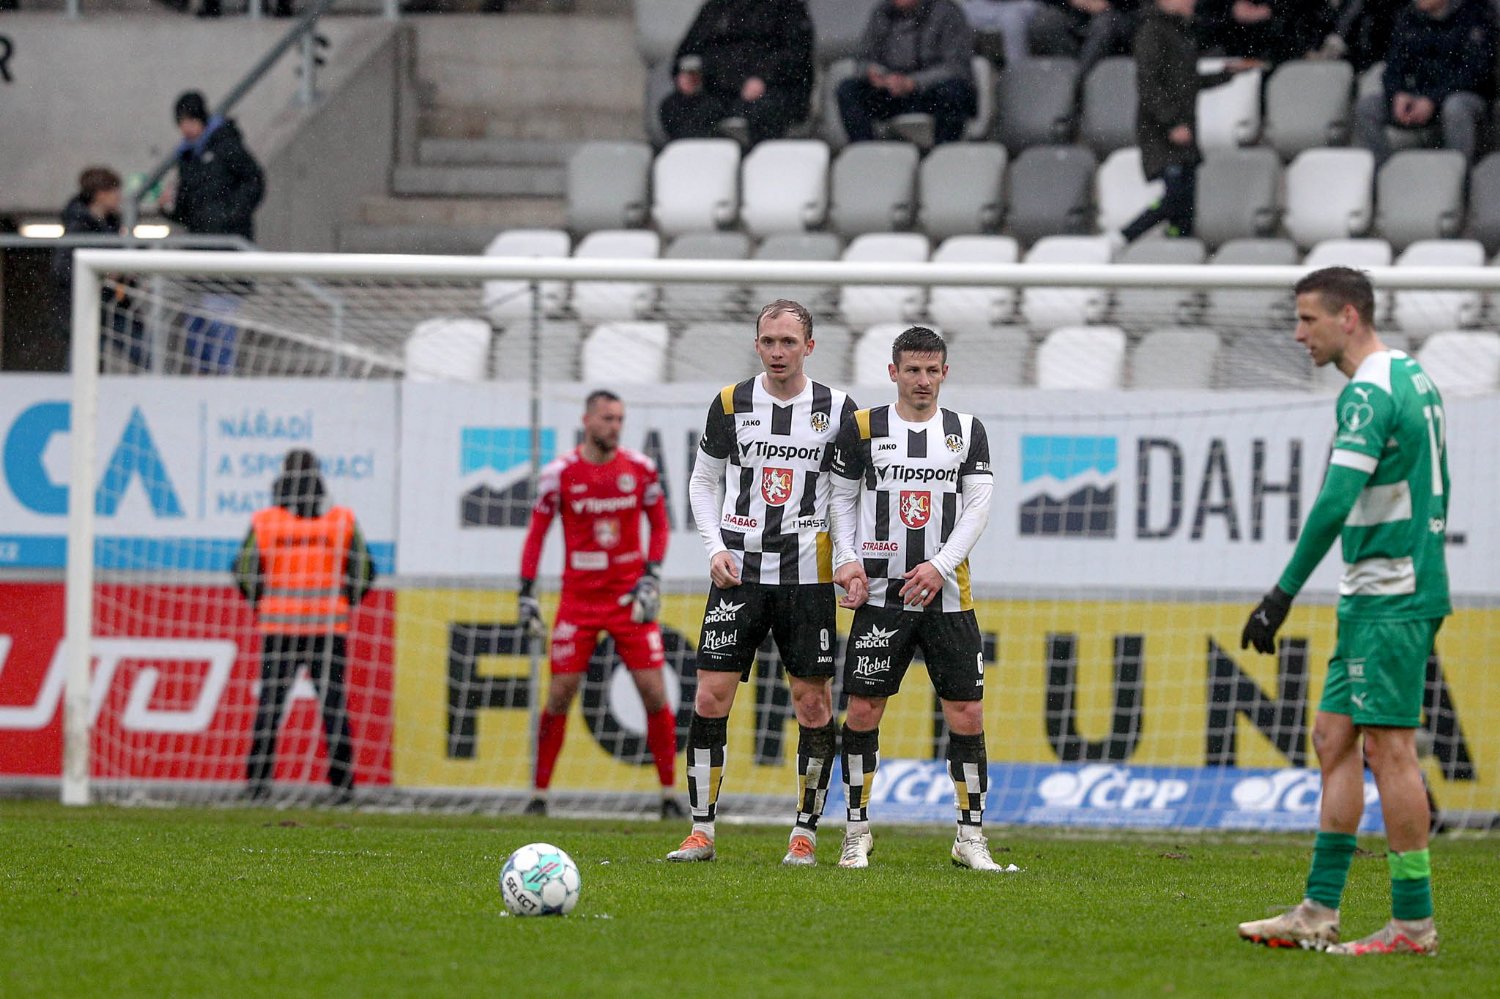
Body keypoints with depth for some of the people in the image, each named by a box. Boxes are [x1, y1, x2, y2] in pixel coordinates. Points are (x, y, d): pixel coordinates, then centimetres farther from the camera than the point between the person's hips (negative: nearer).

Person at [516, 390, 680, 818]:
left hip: (629, 598, 1)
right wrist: (527, 594, -2)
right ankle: (539, 793, 6)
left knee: (654, 692, -5)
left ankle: (669, 793, 4)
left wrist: (651, 578, -3)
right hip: (579, 598, -1)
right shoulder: (560, 474, -4)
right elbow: (536, 534, 3)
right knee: (560, 695, -3)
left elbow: (659, 525, 10)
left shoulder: (640, 469, 0)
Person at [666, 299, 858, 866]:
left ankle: (806, 832, 9)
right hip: (739, 572, 0)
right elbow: (703, 480, 12)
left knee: (813, 705, 0)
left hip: (807, 575, 0)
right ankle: (702, 830, 0)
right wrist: (715, 547, -1)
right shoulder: (731, 404, 4)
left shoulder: (837, 410, 2)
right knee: (711, 695, -7)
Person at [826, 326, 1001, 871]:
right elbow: (842, 496, 9)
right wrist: (848, 559, -5)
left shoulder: (967, 431, 8)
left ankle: (970, 835, 6)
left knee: (967, 712, -3)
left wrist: (940, 566, -10)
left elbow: (979, 504, 2)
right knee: (864, 707, -4)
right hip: (880, 593, -1)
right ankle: (857, 832, 7)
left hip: (947, 595, 1)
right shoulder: (862, 428, 4)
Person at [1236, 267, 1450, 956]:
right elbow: (1432, 489, 22)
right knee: (1334, 738, 10)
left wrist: (1283, 596, -24)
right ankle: (1318, 912, 10)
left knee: (1388, 747, -7)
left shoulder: (1369, 393, -16)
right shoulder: (1411, 378, 15)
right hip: (1376, 596, 10)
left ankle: (1414, 923, -5)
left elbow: (1335, 503, -24)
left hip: (1389, 601, -10)